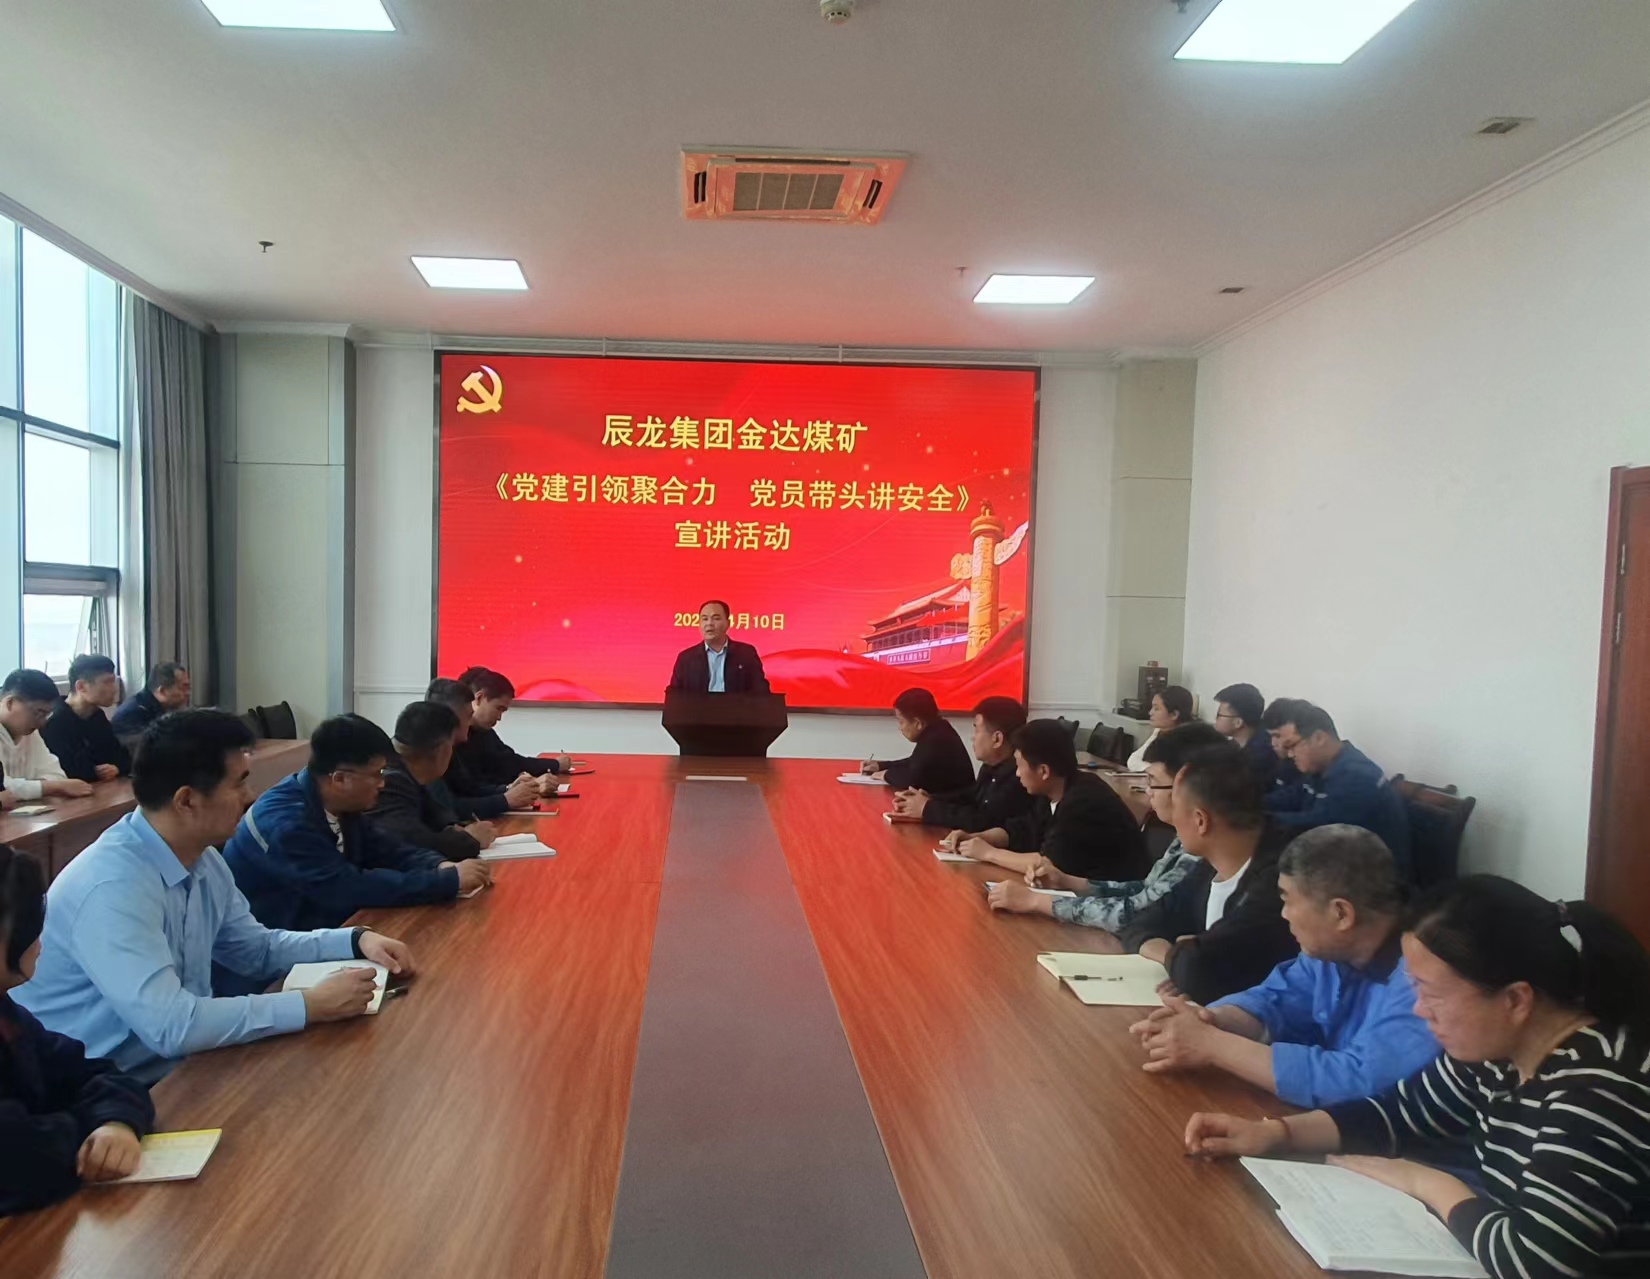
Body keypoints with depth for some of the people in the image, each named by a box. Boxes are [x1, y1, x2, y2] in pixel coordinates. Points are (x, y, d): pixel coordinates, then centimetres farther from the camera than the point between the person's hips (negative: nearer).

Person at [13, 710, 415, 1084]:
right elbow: (170, 1026, -33)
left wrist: (357, 940, 0)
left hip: (175, 1070, 8)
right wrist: (311, 1006, -26)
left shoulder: (204, 861, 1)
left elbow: (256, 949, 14)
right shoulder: (113, 887, -27)